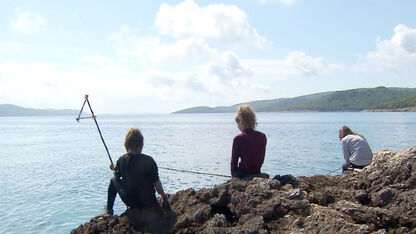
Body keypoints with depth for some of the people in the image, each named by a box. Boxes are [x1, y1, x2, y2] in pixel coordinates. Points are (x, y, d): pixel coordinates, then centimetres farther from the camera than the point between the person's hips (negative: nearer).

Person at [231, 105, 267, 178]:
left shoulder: (238, 139, -13)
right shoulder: (262, 137, 1)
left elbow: (234, 161, -5)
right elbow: (262, 159, 10)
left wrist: (233, 176, 10)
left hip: (242, 175, -5)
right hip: (257, 174, 5)